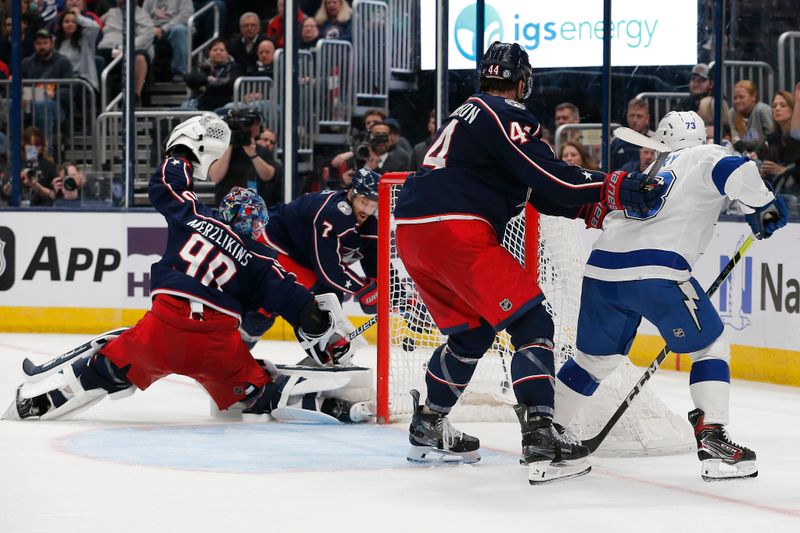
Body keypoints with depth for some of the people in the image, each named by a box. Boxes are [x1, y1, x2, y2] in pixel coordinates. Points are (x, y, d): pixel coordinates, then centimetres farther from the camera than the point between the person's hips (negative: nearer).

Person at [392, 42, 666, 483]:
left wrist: (592, 203, 16)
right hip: (456, 231, -10)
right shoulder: (505, 115, -3)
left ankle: (427, 430, 29)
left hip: (412, 231, 10)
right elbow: (548, 179, -15)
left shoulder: (467, 113, 26)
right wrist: (617, 189, -11)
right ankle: (539, 439, -19)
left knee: (472, 330, 24)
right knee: (531, 323, -8)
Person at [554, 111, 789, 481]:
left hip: (601, 268, 6)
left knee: (596, 357, 25)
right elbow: (735, 172, -13)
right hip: (654, 271, -6)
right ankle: (712, 440, -3)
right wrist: (764, 204, 2)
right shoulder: (705, 157, 9)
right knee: (709, 348, 10)